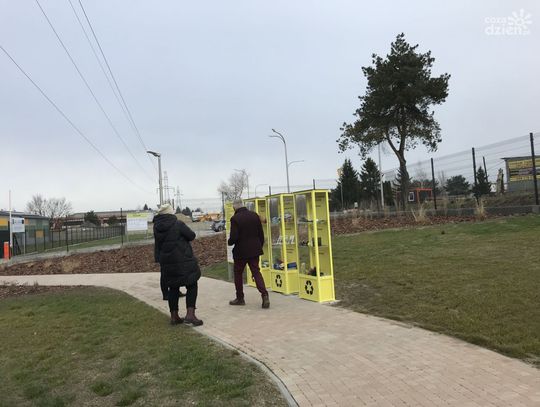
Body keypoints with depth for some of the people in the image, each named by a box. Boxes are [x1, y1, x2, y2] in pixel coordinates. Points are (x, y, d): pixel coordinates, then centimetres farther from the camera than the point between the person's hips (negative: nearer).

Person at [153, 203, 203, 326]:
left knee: (173, 288, 17)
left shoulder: (157, 228, 2)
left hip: (166, 263, 6)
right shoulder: (178, 224, -15)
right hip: (183, 261, -5)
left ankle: (174, 316, 21)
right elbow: (191, 236, -8)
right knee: (191, 285, 5)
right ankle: (190, 314, -6)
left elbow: (158, 244, 12)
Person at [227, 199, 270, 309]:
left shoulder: (235, 218, -15)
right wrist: (260, 246, 16)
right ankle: (264, 295, -8)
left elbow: (234, 237, -19)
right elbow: (261, 234, 6)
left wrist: (229, 242, 3)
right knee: (256, 272, 8)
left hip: (241, 251, -4)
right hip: (254, 250, 4)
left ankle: (240, 298, 22)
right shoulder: (255, 215, 2)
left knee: (238, 273, 14)